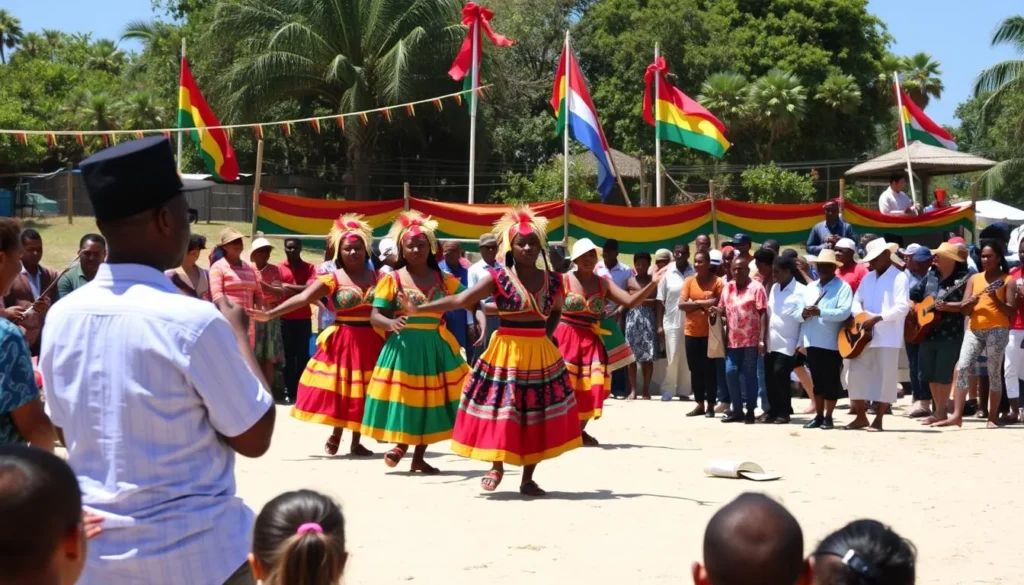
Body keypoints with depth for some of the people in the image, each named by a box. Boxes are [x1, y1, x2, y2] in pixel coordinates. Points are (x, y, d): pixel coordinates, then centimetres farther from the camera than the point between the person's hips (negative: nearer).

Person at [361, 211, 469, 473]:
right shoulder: (392, 279, -3)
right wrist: (391, 323, -27)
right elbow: (375, 316, -7)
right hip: (403, 345, -3)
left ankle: (419, 456, 21)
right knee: (403, 397, -2)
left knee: (431, 399, 8)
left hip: (435, 346, 3)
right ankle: (401, 445, 23)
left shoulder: (443, 279, 5)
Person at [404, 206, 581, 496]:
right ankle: (496, 467, 21)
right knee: (500, 410, -2)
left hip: (541, 354, 3)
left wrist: (545, 334, 8)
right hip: (506, 353, -3)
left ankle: (528, 478, 17)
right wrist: (418, 309, -17)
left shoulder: (553, 280, 4)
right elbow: (460, 300, -12)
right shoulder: (498, 278, -7)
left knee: (538, 415, 5)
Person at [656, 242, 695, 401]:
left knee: (688, 359, 5)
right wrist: (659, 325, 0)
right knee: (672, 359, 2)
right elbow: (661, 301, 3)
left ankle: (684, 390, 13)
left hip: (691, 322, 0)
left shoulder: (694, 273, 0)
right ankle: (668, 390, 9)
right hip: (671, 322, 0)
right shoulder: (667, 273, 1)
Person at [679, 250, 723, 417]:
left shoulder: (717, 282, -5)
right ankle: (700, 404, 16)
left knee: (709, 369, 0)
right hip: (691, 332, 4)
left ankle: (710, 405, 7)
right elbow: (681, 304, -4)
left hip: (710, 332, -4)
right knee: (695, 369, 8)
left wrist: (696, 303, -11)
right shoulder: (688, 281, 5)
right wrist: (704, 304, -12)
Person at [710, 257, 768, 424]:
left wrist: (762, 339, -15)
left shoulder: (756, 287, -7)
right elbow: (723, 309, 20)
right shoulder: (727, 287, 11)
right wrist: (716, 310, -5)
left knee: (749, 375, 0)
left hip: (751, 339, -5)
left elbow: (763, 314, -9)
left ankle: (750, 411, 8)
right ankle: (737, 410, 14)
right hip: (733, 340, 5)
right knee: (730, 373, 3)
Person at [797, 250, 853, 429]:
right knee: (817, 380, 11)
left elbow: (844, 312, -17)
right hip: (812, 341, 6)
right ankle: (818, 416, 17)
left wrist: (820, 312, -25)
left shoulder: (843, 287, -4)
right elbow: (798, 310, 14)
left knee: (831, 381, 0)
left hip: (832, 343, -6)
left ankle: (828, 417, 7)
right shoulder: (810, 287, 16)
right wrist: (803, 313, -10)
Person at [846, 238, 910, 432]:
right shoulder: (868, 278, 16)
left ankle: (878, 420, 4)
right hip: (865, 336, 7)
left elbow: (902, 307, -15)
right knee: (857, 374, 4)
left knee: (885, 377, -3)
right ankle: (861, 416, 15)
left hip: (888, 337, -6)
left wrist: (877, 318, -20)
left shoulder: (899, 278, -5)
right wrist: (861, 316, -2)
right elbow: (857, 300, 20)